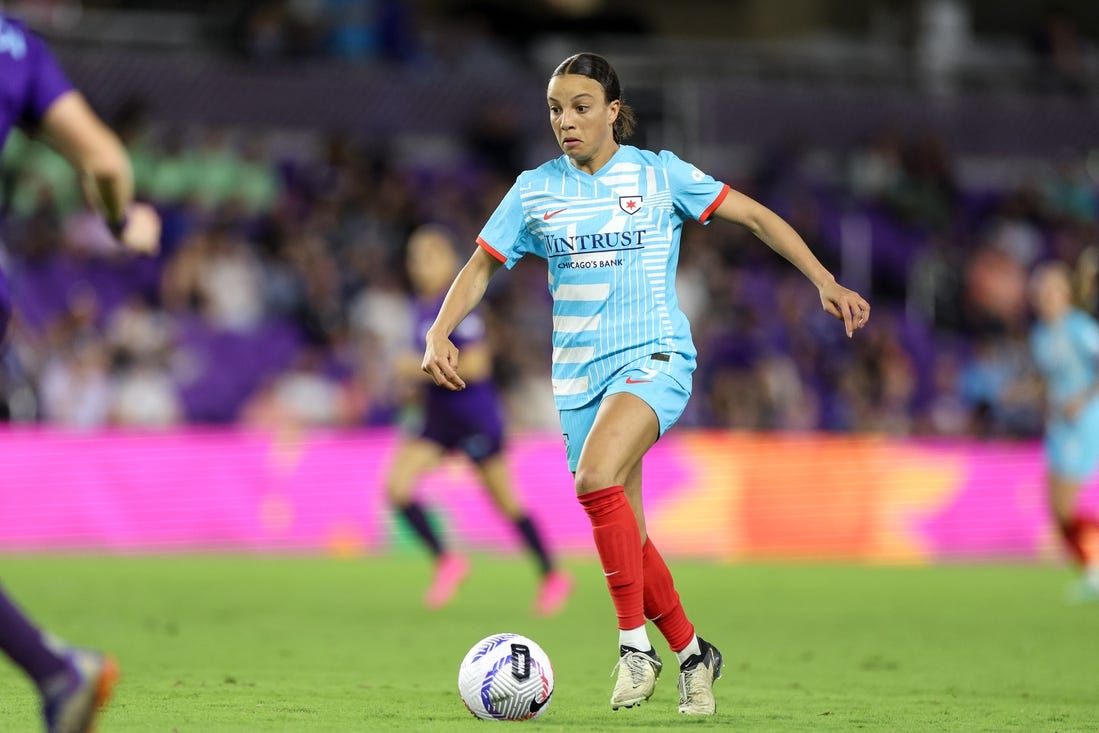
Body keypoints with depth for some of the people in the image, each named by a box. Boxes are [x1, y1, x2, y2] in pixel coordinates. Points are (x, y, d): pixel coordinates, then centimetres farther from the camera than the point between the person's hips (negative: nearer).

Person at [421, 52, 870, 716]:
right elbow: (481, 266, 10)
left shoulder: (659, 175, -2)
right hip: (578, 375, 4)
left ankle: (635, 641, -21)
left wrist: (825, 282, -5)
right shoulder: (534, 191, 6)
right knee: (625, 536, 4)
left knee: (597, 476, -31)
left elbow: (758, 217, 2)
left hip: (654, 358, -4)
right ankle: (692, 652, 24)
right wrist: (440, 332, -7)